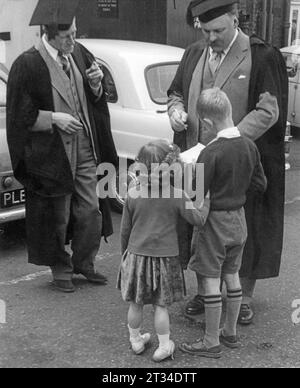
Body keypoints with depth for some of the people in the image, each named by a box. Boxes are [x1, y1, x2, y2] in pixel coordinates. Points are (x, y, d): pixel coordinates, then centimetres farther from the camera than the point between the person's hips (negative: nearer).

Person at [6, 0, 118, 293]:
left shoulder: (79, 53, 2)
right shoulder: (27, 65, -15)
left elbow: (95, 100, 13)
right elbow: (20, 117, -11)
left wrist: (96, 84, -7)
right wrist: (54, 118, -20)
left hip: (85, 150, 5)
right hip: (51, 154, -5)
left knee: (91, 211, 10)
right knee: (57, 217, 8)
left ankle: (84, 262, 31)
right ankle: (61, 269, 29)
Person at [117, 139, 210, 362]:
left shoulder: (134, 194, -6)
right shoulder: (177, 195, -13)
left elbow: (125, 229, 2)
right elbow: (198, 219, -7)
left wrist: (125, 252, 16)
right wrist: (206, 199, 8)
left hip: (137, 254, 2)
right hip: (165, 258, -2)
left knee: (136, 304, 15)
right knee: (161, 305, 9)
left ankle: (136, 340, 32)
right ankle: (164, 347, 19)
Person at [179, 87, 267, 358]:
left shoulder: (211, 153, -22)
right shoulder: (249, 146, -3)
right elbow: (260, 185, 7)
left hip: (214, 221, -7)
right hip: (239, 218, 7)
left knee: (211, 281, 3)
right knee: (232, 276, 17)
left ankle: (211, 343, 12)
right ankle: (230, 333, 31)